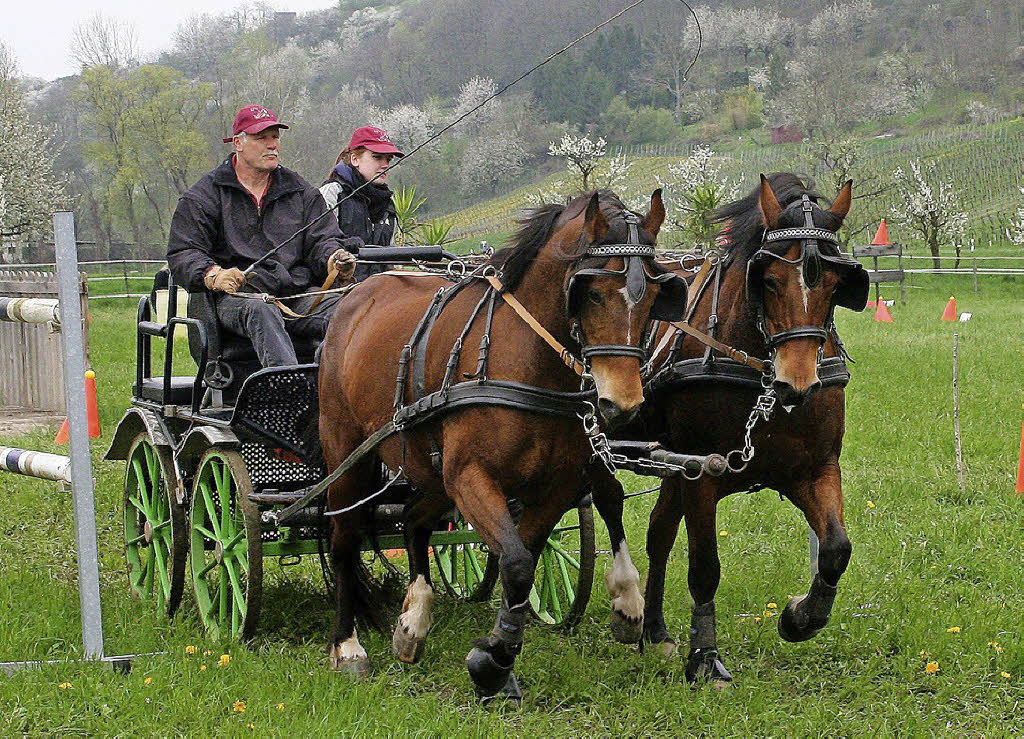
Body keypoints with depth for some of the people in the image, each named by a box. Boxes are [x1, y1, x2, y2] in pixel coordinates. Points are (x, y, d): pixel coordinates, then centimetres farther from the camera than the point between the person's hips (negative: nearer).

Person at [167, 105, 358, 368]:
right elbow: (182, 254, 5)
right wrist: (213, 274, -18)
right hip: (239, 294, -3)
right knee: (261, 312, -40)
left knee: (339, 309, -30)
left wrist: (333, 258, -10)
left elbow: (322, 238, 17)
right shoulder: (203, 196, 12)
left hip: (299, 292, 3)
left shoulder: (303, 192, 23)